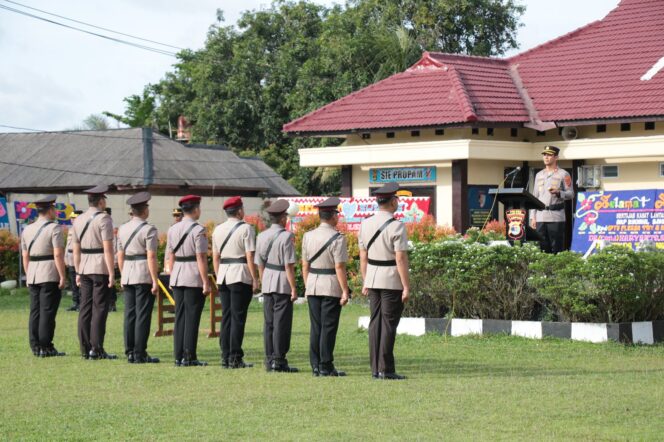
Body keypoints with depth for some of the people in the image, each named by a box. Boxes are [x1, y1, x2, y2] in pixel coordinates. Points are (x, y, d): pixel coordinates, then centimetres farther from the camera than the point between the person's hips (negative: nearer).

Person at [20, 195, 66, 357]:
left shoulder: (27, 230, 11)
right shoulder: (54, 228, -9)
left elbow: (25, 256, 12)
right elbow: (58, 255, -15)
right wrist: (62, 277, -12)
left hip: (33, 276, 6)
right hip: (50, 276, -6)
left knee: (35, 312, 9)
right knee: (47, 312, -4)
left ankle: (35, 347, 10)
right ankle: (45, 347, -5)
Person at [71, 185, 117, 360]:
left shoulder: (78, 220, 11)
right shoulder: (103, 219, -10)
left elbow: (76, 249, 13)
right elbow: (107, 249, -15)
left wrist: (78, 272, 18)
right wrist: (111, 273, -13)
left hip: (85, 269, 6)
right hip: (101, 269, -6)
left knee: (85, 309, 8)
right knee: (99, 309, -4)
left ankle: (85, 349, 10)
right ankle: (96, 349, -5)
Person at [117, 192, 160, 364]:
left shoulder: (123, 228, 9)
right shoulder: (149, 230, -10)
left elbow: (120, 255, 12)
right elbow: (151, 257, -15)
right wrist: (155, 280, -13)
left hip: (128, 276, 6)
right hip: (144, 276, -6)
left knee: (129, 314, 9)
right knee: (143, 315, -4)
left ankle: (130, 353, 11)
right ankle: (140, 354, -4)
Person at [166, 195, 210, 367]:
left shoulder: (173, 229, 8)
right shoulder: (198, 230, -11)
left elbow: (170, 256, 11)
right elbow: (201, 258, -14)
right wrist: (206, 282, -11)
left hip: (177, 278, 6)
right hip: (194, 278, -6)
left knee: (179, 316, 9)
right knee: (192, 317, -2)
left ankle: (179, 357, 11)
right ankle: (189, 357, -2)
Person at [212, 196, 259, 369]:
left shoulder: (218, 230, 10)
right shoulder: (246, 228, -9)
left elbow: (215, 256, 13)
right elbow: (250, 257, -13)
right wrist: (255, 279, -9)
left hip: (223, 275, 6)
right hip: (241, 277, -6)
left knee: (226, 316, 10)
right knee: (237, 317, -3)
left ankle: (225, 357, 11)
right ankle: (235, 358, -4)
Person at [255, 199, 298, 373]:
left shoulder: (261, 236, 8)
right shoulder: (286, 236, -12)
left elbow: (260, 264, 12)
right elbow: (289, 266, -15)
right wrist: (293, 288, -11)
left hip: (267, 282, 6)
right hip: (283, 283, -6)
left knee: (269, 322, 10)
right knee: (281, 322, -3)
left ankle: (269, 360, 13)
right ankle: (278, 360, -3)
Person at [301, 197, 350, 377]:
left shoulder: (308, 236, 5)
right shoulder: (338, 238, -12)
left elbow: (305, 265, 8)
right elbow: (339, 268, -15)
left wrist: (307, 287, 16)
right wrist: (345, 291, -11)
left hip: (313, 287, 5)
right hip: (332, 287, -5)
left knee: (315, 327, 9)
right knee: (328, 327, -2)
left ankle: (315, 366, 11)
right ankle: (325, 367, -1)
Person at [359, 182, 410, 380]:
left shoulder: (366, 223, 5)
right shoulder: (396, 226, -15)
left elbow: (363, 256, 9)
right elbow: (401, 259, -17)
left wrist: (365, 282, 16)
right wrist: (406, 287, -13)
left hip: (373, 280, 6)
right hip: (392, 281, -6)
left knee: (375, 322, 10)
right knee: (389, 323, -3)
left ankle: (375, 368, 12)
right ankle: (385, 369, -3)